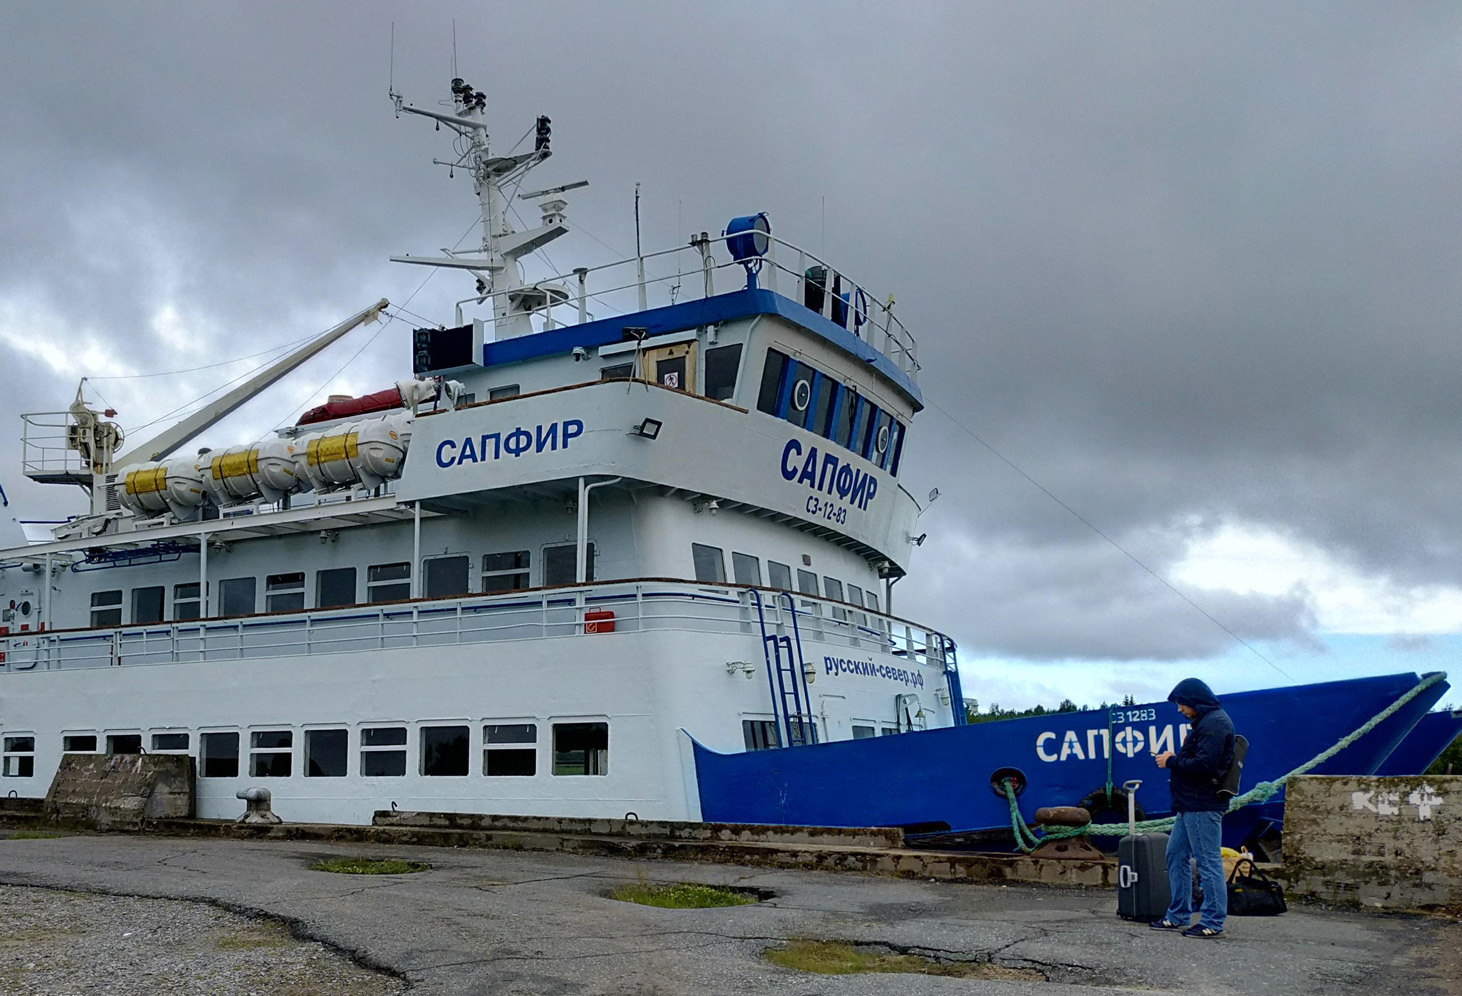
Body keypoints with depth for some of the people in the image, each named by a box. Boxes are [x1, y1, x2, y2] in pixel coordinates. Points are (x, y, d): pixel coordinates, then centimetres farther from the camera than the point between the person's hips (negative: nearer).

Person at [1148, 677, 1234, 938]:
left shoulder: (1215, 723, -14)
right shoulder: (1205, 721, 19)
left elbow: (1204, 765, -22)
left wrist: (1171, 762, -10)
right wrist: (1174, 758, 6)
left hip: (1203, 806, -11)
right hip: (1190, 804, 11)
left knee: (1208, 862, -5)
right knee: (1176, 856, 14)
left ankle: (1213, 922, 1)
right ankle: (1178, 916, 21)